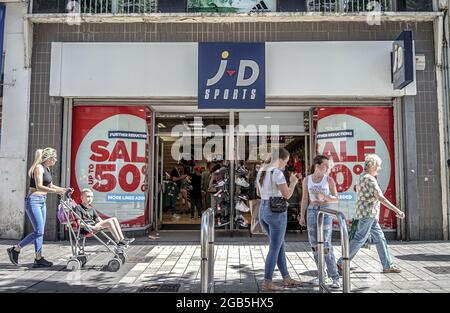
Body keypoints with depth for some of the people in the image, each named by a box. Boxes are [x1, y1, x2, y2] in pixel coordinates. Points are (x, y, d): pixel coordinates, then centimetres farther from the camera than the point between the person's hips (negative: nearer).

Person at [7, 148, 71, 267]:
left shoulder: (46, 169, 14)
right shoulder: (39, 167, -13)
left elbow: (50, 185, 22)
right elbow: (39, 187, -23)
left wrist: (63, 189, 11)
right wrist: (57, 191, -28)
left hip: (42, 201, 9)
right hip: (33, 201, -9)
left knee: (40, 231, 9)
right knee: (39, 232, -9)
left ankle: (38, 259, 13)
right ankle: (15, 249, 7)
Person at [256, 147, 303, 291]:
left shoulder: (261, 171, 10)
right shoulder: (277, 173, -16)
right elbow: (287, 195, -15)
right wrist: (293, 182, 2)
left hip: (263, 210, 8)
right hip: (276, 212, -8)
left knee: (280, 245, 18)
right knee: (274, 248, 3)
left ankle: (286, 279, 26)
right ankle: (267, 283, 11)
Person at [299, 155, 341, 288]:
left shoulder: (329, 179, -5)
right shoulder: (307, 180, 1)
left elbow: (336, 199, -4)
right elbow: (304, 199, 7)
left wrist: (323, 195, -22)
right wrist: (302, 216, 5)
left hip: (325, 213, -3)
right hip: (312, 212, 3)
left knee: (325, 246, -12)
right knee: (314, 245, 7)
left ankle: (335, 277, -5)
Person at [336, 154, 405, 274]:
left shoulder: (362, 177, 15)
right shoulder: (369, 179, -16)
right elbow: (380, 198, -23)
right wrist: (397, 210, -23)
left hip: (370, 215, 10)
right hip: (367, 214, -10)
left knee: (380, 239, 11)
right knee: (359, 239, -6)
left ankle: (387, 265, 17)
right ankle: (341, 262, 0)